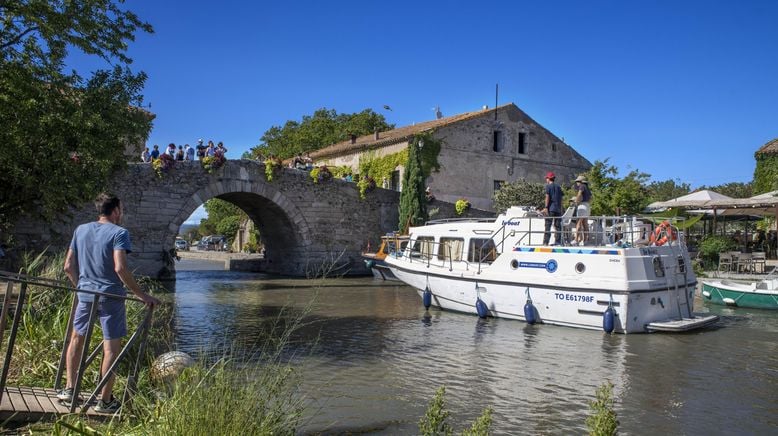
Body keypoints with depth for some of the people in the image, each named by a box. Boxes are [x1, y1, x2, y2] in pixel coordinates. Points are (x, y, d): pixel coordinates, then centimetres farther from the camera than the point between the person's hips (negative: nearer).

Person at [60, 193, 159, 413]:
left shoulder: (81, 230, 8)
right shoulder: (119, 233, -11)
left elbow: (68, 266, 10)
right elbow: (120, 268, -22)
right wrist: (142, 295, -18)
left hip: (85, 293, 6)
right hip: (110, 296, -6)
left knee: (76, 338, 25)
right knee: (111, 347, 3)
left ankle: (69, 389, 32)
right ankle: (105, 401, 9)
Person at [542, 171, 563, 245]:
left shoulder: (548, 186, -1)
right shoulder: (558, 187, 16)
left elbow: (547, 197, -9)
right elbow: (561, 199, 14)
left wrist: (546, 207, -11)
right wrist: (561, 209, 17)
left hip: (551, 208, -5)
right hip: (558, 209, 5)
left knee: (548, 225, -7)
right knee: (557, 225, 8)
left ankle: (546, 242, -12)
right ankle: (557, 241, 6)